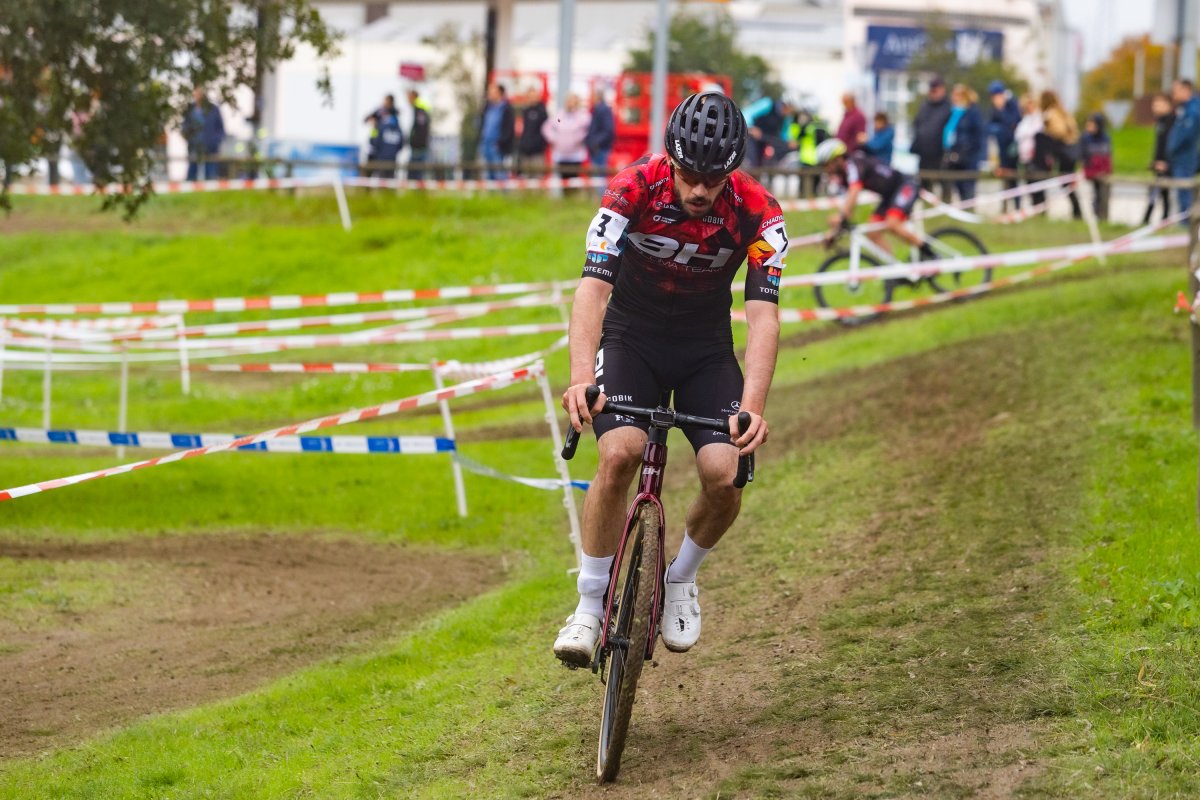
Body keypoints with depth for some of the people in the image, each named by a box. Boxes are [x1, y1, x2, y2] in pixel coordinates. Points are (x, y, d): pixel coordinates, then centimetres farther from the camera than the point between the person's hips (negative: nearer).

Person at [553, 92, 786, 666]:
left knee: (725, 478, -18)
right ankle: (591, 606, -13)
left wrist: (752, 408, -42)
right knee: (619, 455, -27)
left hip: (707, 348, 1)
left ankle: (680, 580, 12)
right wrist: (581, 379, -48)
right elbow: (593, 288, -33)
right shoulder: (633, 190, -25)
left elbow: (763, 313, -28)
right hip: (632, 337, -1)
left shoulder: (756, 211, -22)